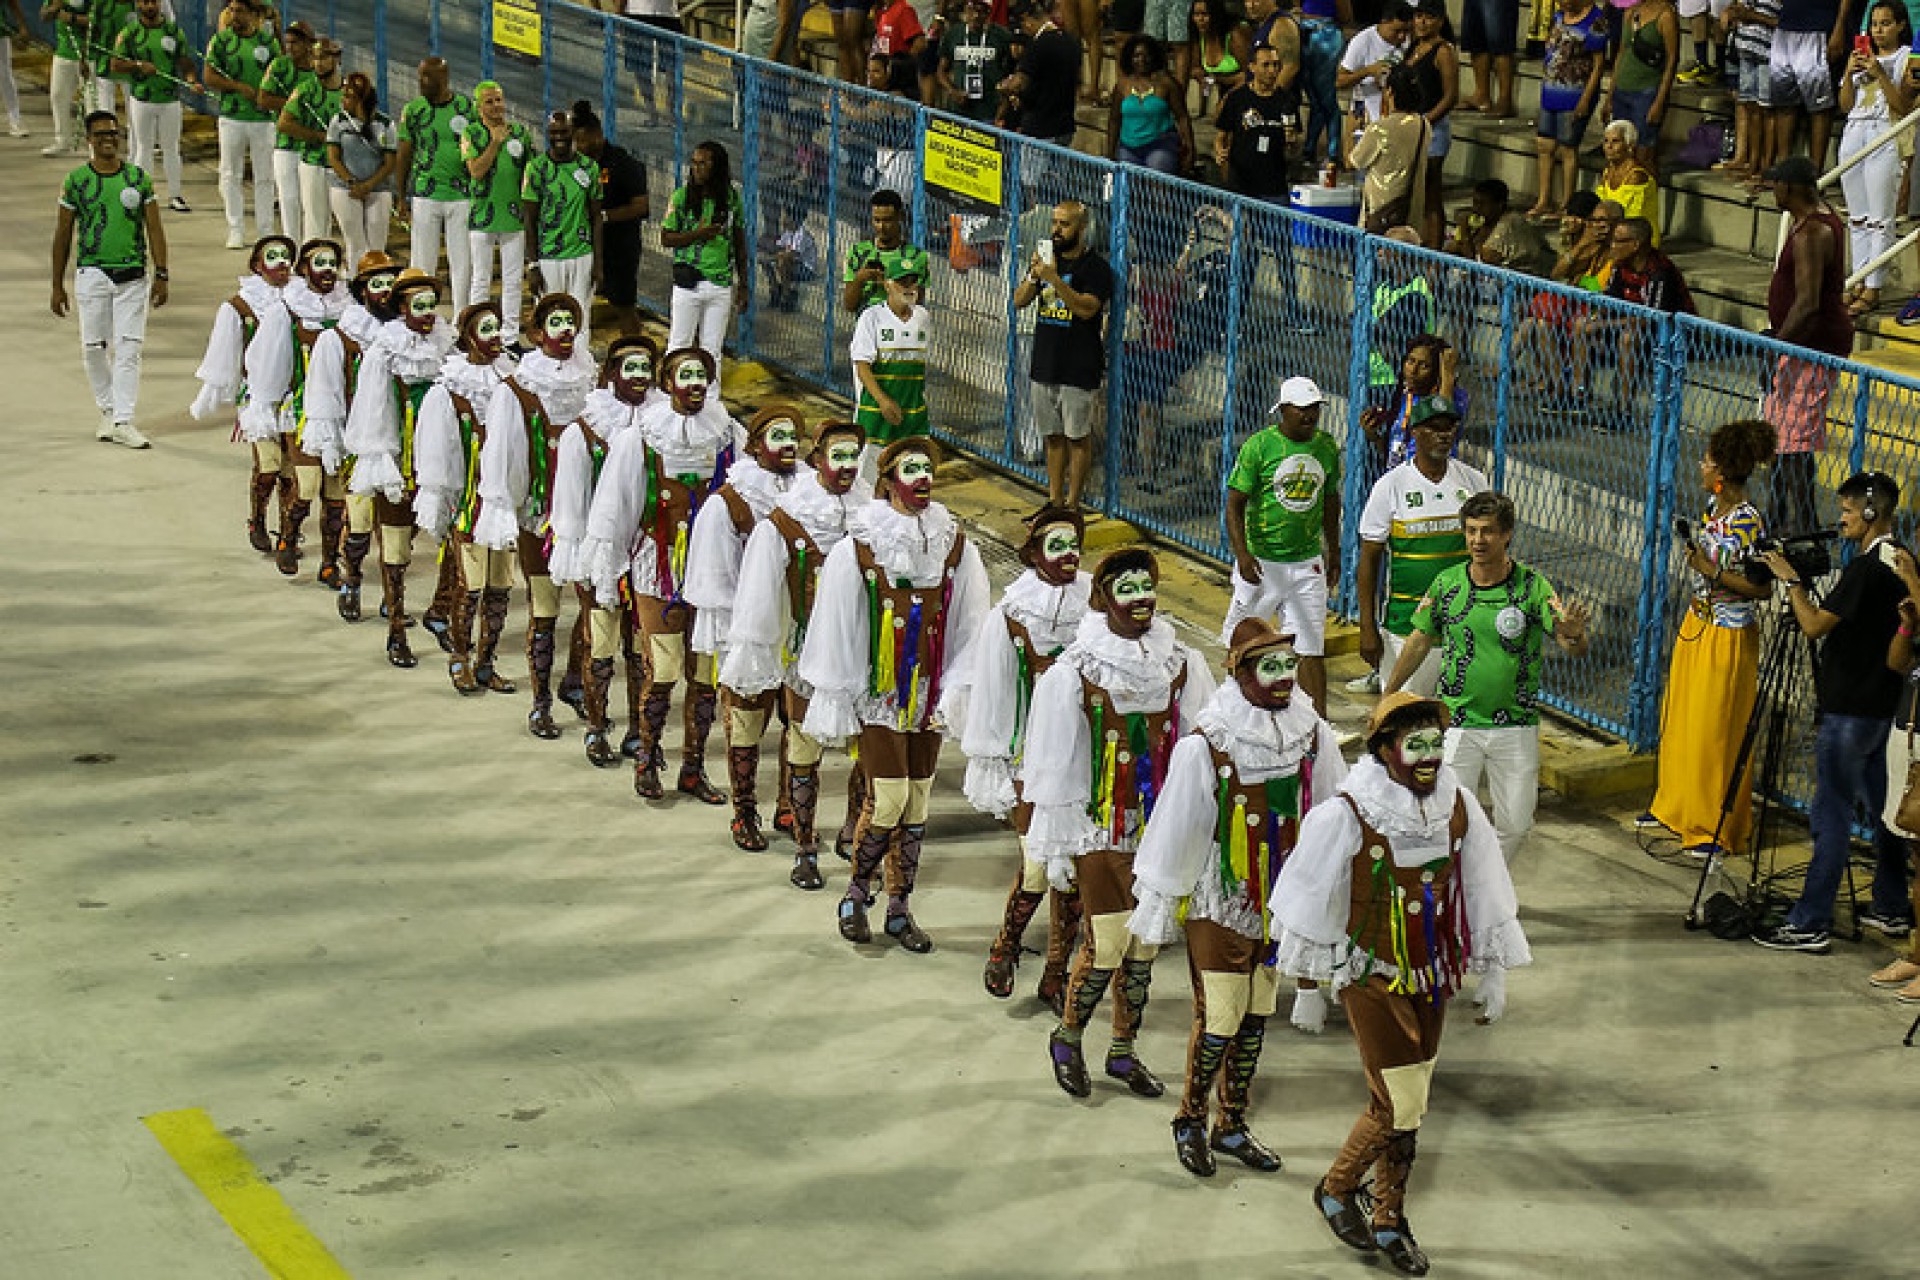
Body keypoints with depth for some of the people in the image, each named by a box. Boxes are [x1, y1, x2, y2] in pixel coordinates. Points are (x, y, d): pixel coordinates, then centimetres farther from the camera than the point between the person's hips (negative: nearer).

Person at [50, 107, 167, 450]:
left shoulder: (138, 177, 4)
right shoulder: (76, 180, 1)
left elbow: (154, 228, 7)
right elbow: (63, 234, 6)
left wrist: (161, 276, -1)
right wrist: (57, 286, 5)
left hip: (133, 275, 0)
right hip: (91, 273, 0)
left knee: (128, 349, -5)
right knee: (94, 348, 4)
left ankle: (123, 421, -4)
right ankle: (107, 410, 21)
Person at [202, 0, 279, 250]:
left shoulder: (269, 41, 6)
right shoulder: (221, 40, 4)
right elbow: (209, 78, -1)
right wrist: (240, 87, -11)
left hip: (263, 118, 0)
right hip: (232, 116, 0)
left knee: (265, 177, 4)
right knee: (231, 175, 2)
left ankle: (266, 231, 10)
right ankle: (236, 231, 8)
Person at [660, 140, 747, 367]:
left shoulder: (732, 198, 4)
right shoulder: (681, 197, -2)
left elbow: (740, 243, 10)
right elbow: (665, 239, -1)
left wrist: (743, 284, 9)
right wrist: (697, 234, -17)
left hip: (721, 285, 2)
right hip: (688, 282, -1)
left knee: (712, 350, 6)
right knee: (679, 346, 2)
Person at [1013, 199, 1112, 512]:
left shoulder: (1095, 266, -8)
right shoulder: (1046, 257, 11)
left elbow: (1086, 308, -22)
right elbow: (1019, 302, 7)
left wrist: (1054, 278, -26)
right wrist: (1033, 276, -12)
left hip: (1080, 368, -6)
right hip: (1045, 364, 6)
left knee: (1078, 436, 1)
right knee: (1053, 435, 13)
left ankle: (1073, 504, 7)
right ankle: (1054, 500, 21)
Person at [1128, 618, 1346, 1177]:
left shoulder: (1314, 736, -5)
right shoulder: (1204, 745, -18)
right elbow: (1175, 829, -11)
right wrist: (1157, 906, -4)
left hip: (1281, 902, 5)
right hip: (1219, 904, -5)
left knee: (1257, 1016, 14)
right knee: (1219, 1019, -2)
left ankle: (1233, 1126, 29)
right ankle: (1190, 1120, 20)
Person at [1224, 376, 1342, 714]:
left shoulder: (1326, 446, 5)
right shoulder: (1259, 446, -10)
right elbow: (1235, 502, -10)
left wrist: (1334, 552, 21)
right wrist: (1241, 553, -22)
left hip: (1307, 562, 3)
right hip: (1261, 560, -3)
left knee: (1311, 649, 0)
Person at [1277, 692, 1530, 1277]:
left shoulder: (1457, 804, -5)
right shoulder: (1346, 816, -21)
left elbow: (1483, 892, 6)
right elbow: (1308, 899, -9)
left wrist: (1493, 972, 11)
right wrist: (1313, 985, 0)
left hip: (1430, 975, 5)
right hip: (1372, 976, -5)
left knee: (1411, 1104, 13)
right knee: (1399, 1105, -6)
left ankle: (1388, 1220, 30)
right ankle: (1335, 1190, 20)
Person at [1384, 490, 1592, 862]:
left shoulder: (1532, 585, -7)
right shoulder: (1447, 584, -2)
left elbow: (1576, 649, -13)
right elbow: (1420, 640, 12)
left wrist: (1573, 634, -37)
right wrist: (1388, 696, 17)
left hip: (1516, 726, 0)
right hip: (1456, 723, 0)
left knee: (1515, 826, 6)